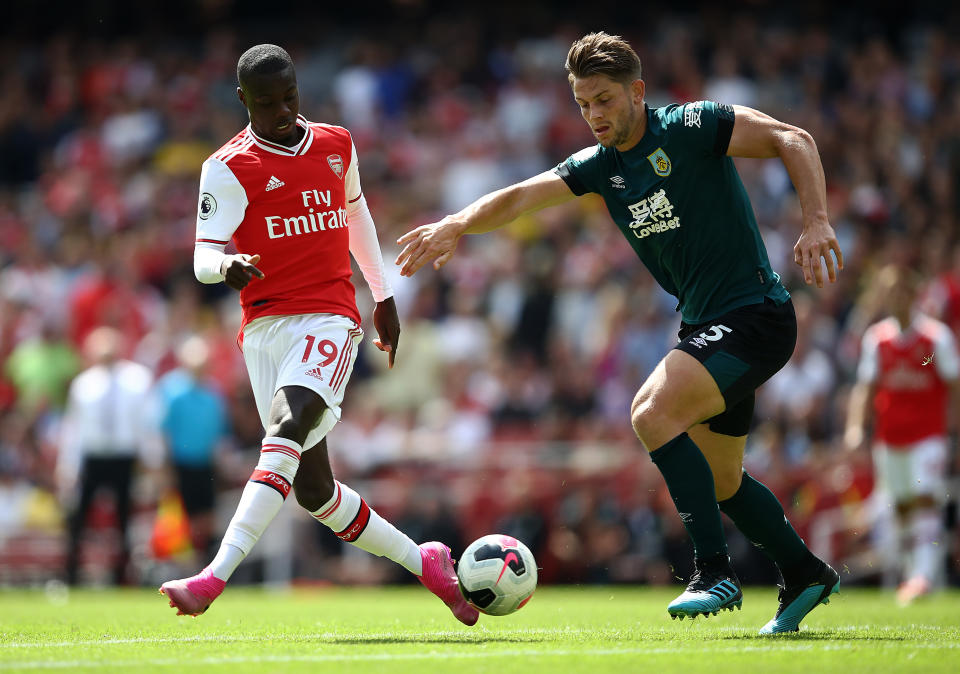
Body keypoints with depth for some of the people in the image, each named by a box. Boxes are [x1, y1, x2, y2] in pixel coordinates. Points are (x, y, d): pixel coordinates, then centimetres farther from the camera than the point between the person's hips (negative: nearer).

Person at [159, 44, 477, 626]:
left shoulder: (337, 145, 12)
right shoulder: (228, 168, 0)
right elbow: (203, 256, -7)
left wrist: (384, 296, 34)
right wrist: (226, 266, -31)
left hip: (329, 317, 0)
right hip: (265, 326, 0)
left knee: (288, 431, -26)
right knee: (313, 487, -1)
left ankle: (215, 577, -36)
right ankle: (424, 562, 18)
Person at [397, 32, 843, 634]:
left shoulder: (690, 128, -11)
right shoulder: (600, 166, 8)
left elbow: (794, 140, -14)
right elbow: (520, 197, 0)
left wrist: (817, 222, -26)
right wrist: (456, 226, -18)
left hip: (756, 314, -9)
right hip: (704, 324, 9)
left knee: (653, 411, -26)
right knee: (720, 480, 16)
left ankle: (716, 572, -24)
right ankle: (805, 575, 36)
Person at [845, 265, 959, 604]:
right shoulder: (876, 338, 6)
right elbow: (866, 386, 8)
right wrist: (855, 426, -4)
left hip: (928, 434, -3)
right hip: (888, 434, 3)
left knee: (926, 500, -15)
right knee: (900, 505, 5)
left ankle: (925, 573, -21)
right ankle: (908, 573, 14)